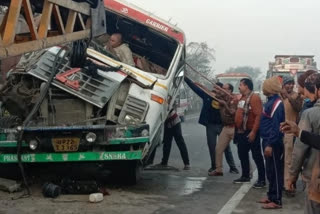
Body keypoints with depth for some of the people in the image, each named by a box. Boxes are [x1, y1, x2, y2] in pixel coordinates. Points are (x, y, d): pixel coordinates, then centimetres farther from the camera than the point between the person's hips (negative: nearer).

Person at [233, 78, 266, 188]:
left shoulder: (254, 98, -15)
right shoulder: (242, 98, 14)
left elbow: (259, 115, -23)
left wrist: (254, 131, -26)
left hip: (250, 132, -9)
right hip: (241, 132, 10)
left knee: (256, 156, -3)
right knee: (242, 155, 17)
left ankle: (262, 179, 3)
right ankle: (245, 176, 30)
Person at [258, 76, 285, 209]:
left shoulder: (276, 103, -17)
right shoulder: (270, 101, 13)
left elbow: (276, 126, -23)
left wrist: (270, 144, -25)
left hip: (273, 143, -10)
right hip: (268, 141, 10)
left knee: (275, 171, -3)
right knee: (270, 171, 16)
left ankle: (276, 201, 4)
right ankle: (271, 196, 27)